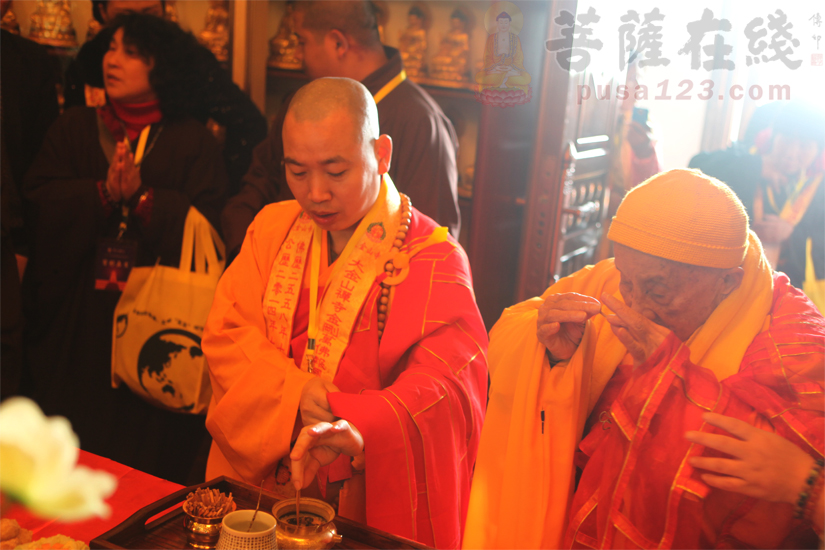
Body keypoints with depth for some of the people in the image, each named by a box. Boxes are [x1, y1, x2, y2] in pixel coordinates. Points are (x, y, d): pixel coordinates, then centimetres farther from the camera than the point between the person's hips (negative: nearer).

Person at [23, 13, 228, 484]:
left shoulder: (193, 141, 4)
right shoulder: (75, 127, 13)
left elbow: (206, 218, -8)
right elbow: (39, 200, 1)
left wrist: (142, 197, -17)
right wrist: (102, 193, -14)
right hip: (76, 317, 3)